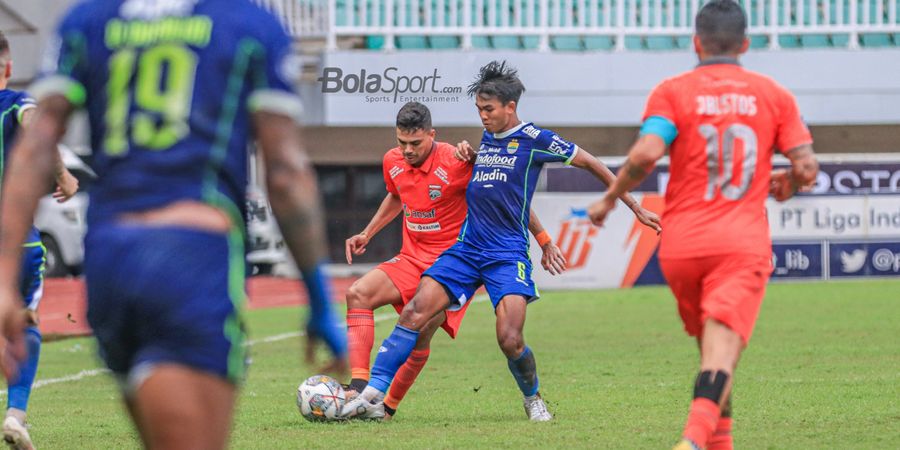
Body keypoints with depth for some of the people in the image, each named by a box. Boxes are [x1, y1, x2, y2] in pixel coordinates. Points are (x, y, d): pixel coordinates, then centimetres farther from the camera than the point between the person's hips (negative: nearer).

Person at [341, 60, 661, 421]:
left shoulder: (534, 139, -5)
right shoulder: (486, 139, 15)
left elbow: (590, 164, 1)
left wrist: (635, 207, 3)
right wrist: (469, 154, 14)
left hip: (507, 254, -5)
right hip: (466, 249, 5)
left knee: (510, 341, -18)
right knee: (415, 311, -14)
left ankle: (533, 399, 13)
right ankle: (373, 395, -16)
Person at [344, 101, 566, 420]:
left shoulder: (456, 163, -18)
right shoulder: (393, 162, 2)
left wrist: (545, 242, -8)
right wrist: (367, 234, 21)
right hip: (412, 259, 6)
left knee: (421, 329, -23)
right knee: (358, 294, -16)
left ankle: (389, 406, -8)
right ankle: (359, 387, -24)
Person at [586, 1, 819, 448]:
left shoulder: (672, 91, 2)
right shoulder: (773, 94, 7)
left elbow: (646, 154, -14)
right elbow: (806, 167, 2)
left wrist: (609, 199, 0)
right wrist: (787, 185, 24)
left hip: (681, 244, 1)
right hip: (744, 244, -1)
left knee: (711, 349, 21)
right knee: (722, 352, -14)